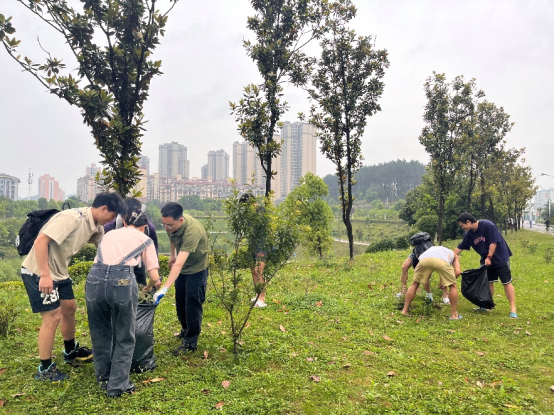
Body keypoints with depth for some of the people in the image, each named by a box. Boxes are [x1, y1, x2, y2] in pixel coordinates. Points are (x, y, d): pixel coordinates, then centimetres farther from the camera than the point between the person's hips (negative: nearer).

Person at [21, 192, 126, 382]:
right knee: (53, 317, -6)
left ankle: (71, 352, 40)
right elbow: (41, 240, -30)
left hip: (59, 272, 9)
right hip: (39, 271, -9)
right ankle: (45, 369, 11)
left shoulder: (96, 227, 0)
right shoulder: (72, 218, -26)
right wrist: (45, 275, -30)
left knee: (69, 308, 18)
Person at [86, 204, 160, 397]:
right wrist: (148, 288, 37)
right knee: (124, 337, 17)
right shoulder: (144, 239, 19)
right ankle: (117, 384, 21)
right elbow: (154, 277, 15)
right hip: (122, 281, -4)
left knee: (100, 334, 23)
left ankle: (104, 379, 38)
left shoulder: (109, 234, 29)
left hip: (94, 278, 4)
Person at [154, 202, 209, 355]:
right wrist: (172, 254, 13)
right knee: (180, 302, 18)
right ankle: (186, 330, 40)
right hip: (182, 267, 8)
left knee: (193, 305, -3)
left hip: (196, 268, -7)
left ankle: (190, 343, 12)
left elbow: (179, 264, -47)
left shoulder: (192, 231, -40)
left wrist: (164, 289, -51)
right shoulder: (171, 223, -18)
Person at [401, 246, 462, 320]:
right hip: (442, 260, -2)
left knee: (415, 284, 23)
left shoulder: (432, 248, 47)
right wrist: (446, 281, 36)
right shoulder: (454, 254, 40)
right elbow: (458, 272, 21)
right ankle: (454, 315, 25)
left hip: (424, 258, 2)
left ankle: (404, 311, 24)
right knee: (452, 286, 22)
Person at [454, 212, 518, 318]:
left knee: (507, 283, -5)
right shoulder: (469, 234, -1)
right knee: (488, 282, 9)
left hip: (500, 258, -7)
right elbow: (459, 248, 4)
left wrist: (489, 257, -21)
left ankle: (513, 309, -3)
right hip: (486, 260, 7)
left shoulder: (487, 225, -21)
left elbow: (494, 242, -21)